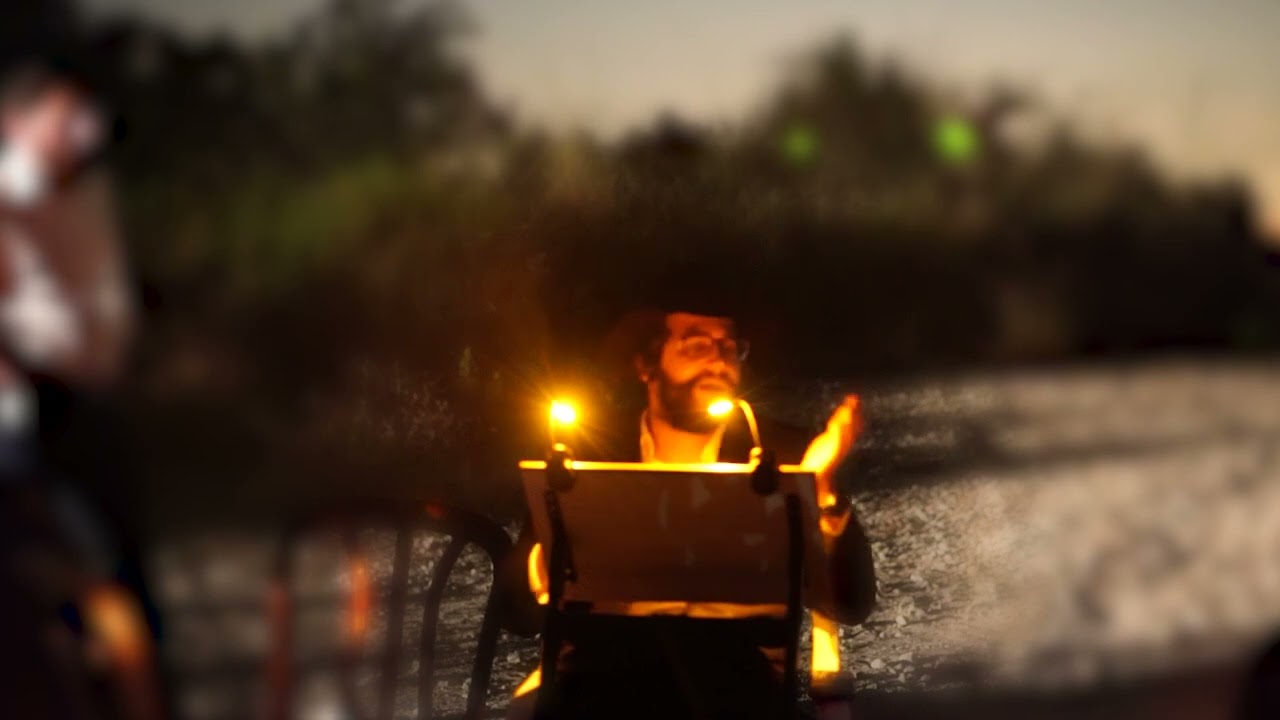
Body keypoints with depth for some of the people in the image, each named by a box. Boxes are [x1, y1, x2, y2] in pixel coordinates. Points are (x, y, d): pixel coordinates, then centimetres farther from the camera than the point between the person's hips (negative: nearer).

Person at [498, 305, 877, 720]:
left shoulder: (782, 453, 11)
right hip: (612, 671, 0)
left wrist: (820, 489, -11)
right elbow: (520, 611, 6)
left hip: (747, 674, 0)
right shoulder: (589, 456, 11)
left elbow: (852, 604, 3)